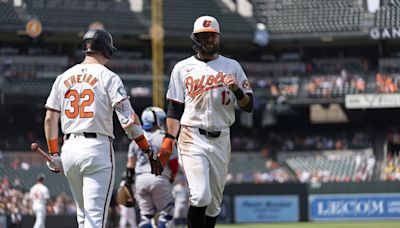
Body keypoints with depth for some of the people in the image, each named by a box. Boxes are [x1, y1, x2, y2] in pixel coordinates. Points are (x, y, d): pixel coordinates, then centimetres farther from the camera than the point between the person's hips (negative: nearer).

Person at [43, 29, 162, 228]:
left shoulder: (63, 78, 12)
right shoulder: (107, 77, -3)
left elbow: (50, 119, 9)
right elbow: (128, 118, -11)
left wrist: (53, 155, 14)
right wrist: (149, 151, -7)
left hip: (69, 149, 5)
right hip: (97, 148, -5)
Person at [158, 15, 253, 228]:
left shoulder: (231, 67, 10)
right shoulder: (183, 68, 6)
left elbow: (248, 106, 6)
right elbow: (174, 109, 6)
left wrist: (236, 89, -14)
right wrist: (169, 140, -6)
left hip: (221, 140, 3)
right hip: (192, 138, -3)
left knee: (214, 201, 8)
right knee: (201, 196, -18)